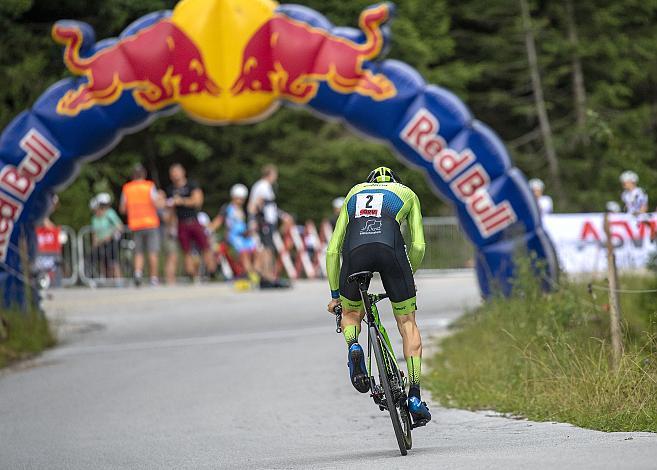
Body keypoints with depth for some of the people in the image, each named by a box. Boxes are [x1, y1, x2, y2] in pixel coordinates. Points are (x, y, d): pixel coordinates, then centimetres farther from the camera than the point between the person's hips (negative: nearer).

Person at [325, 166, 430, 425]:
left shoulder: (354, 194, 37)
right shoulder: (406, 193, 33)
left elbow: (333, 250, 32)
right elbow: (418, 246, 22)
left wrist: (335, 294, 38)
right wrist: (407, 275, 38)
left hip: (355, 249, 1)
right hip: (390, 248, -1)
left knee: (350, 313, 26)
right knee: (407, 323, 12)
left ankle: (353, 346, -7)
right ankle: (414, 396, 4)